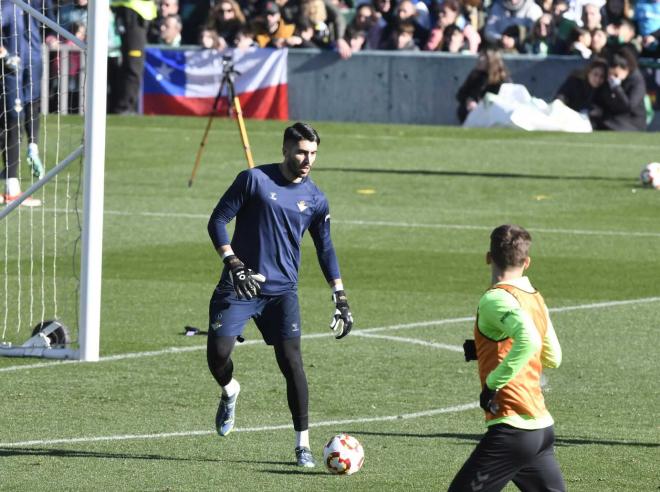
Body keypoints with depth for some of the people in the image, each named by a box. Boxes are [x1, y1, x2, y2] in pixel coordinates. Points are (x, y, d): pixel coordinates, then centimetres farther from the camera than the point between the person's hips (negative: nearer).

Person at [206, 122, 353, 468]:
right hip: (239, 285, -2)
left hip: (281, 291, 2)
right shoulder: (254, 179, -6)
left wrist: (340, 298, 10)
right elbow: (218, 221, -5)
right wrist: (234, 264, -17)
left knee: (291, 361, -12)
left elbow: (325, 250, 16)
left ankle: (303, 443, -5)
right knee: (218, 353, -13)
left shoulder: (315, 199, 5)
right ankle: (229, 391, 25)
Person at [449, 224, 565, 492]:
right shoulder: (536, 299, 13)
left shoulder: (495, 299, -12)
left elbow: (528, 339, -30)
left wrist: (493, 383, -22)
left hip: (512, 428, -8)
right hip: (543, 427, 8)